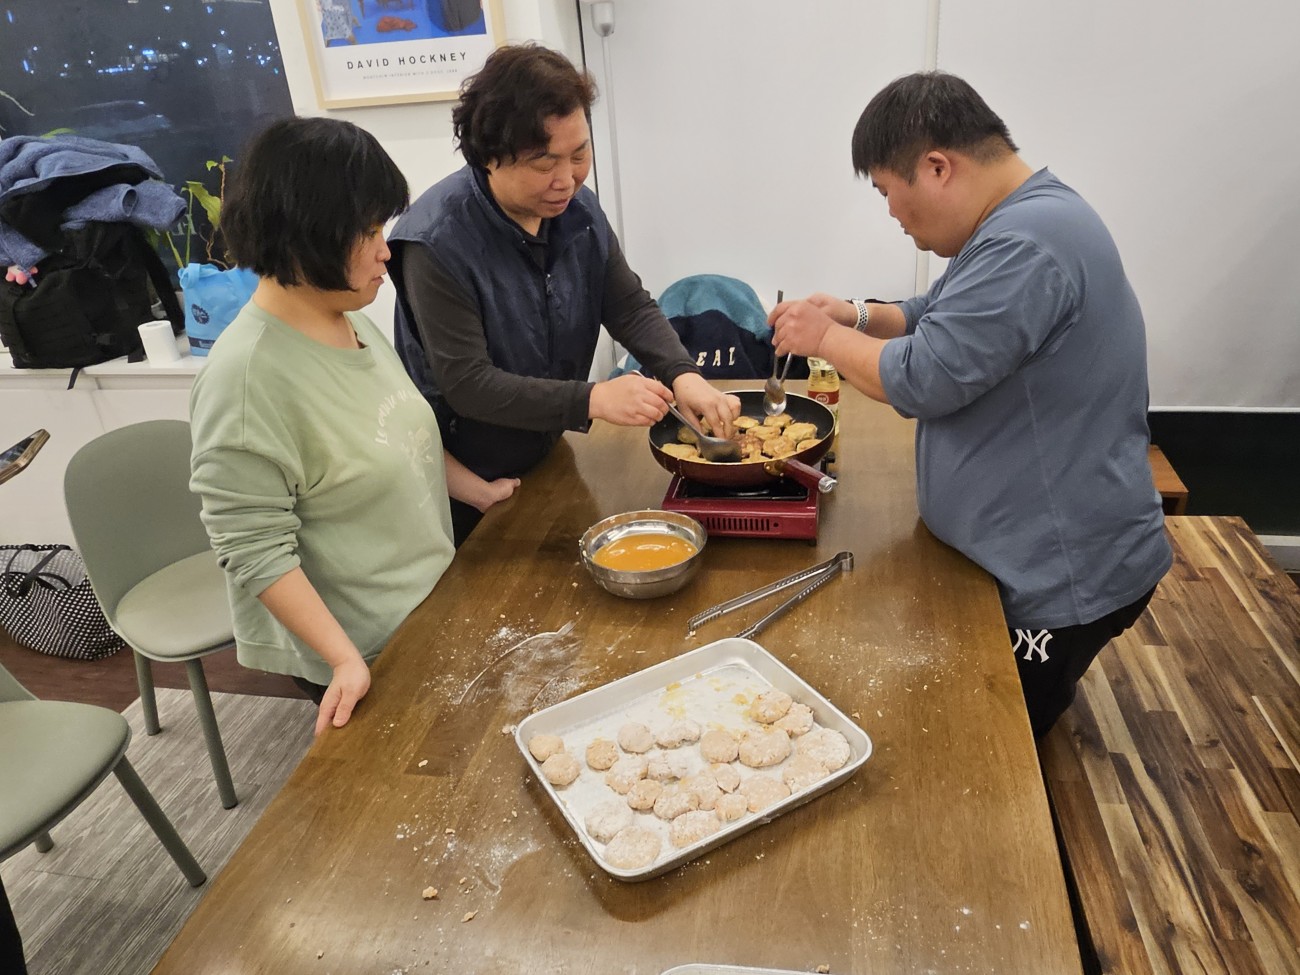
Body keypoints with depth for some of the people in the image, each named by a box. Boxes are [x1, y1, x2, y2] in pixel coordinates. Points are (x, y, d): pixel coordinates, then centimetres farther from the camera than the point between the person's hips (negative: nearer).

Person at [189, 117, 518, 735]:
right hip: (361, 652, -8)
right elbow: (254, 552, -24)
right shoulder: (246, 375, -26)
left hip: (426, 606, 8)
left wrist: (481, 492, 7)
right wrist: (345, 661, -26)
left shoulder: (351, 320, 0)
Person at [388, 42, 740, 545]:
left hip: (547, 456, 6)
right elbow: (466, 383, -29)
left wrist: (683, 375, -24)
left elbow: (631, 307, -5)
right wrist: (592, 400, -36)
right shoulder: (436, 241, -27)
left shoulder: (578, 209, -7)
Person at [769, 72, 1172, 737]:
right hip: (1021, 557, 10)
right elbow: (939, 320, 19)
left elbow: (920, 380, -29)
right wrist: (856, 316, 1)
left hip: (1063, 580, -10)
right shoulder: (1016, 224, 8)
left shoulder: (1026, 246, -29)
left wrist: (826, 337, -12)